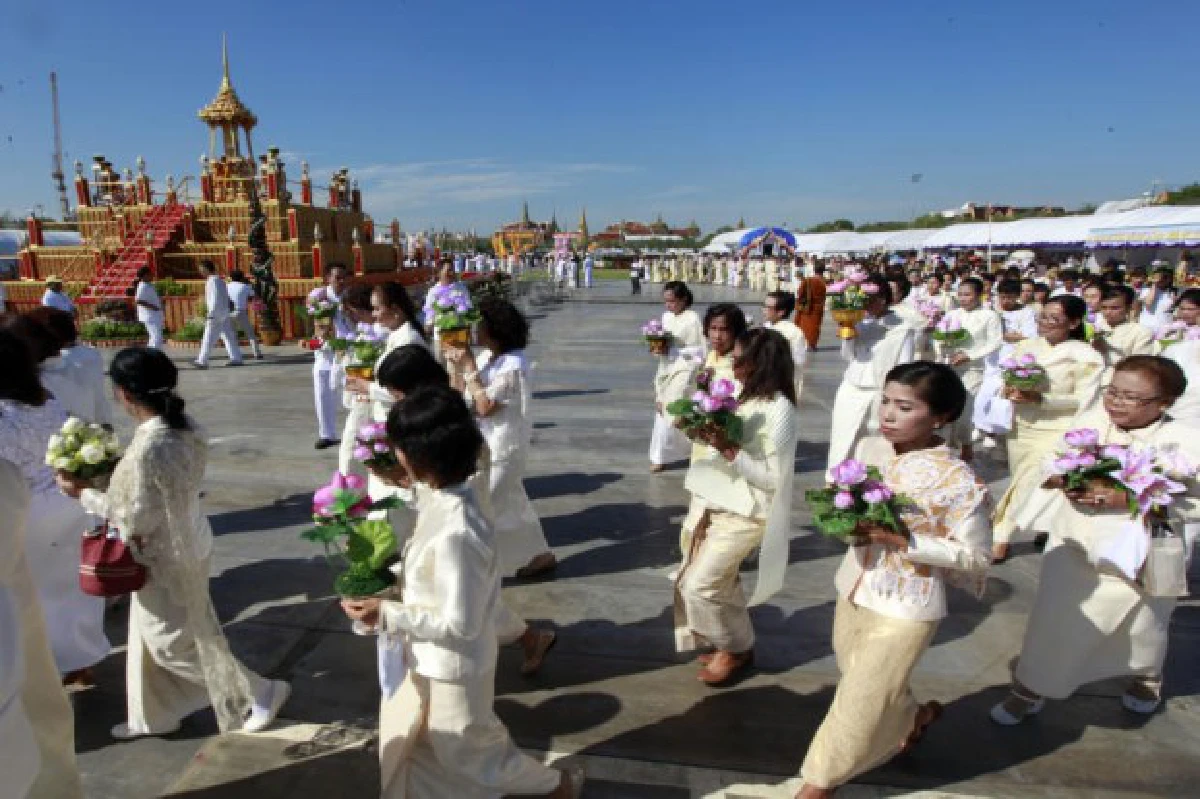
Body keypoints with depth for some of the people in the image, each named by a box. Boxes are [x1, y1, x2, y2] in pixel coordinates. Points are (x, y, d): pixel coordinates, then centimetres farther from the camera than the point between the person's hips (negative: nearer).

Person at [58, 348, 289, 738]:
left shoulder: (149, 448, -33)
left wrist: (84, 493, -11)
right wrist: (113, 470, 6)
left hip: (167, 556, -9)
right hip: (181, 542, 9)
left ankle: (259, 693, 20)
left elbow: (136, 519, -22)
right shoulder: (181, 424, -5)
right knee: (150, 634, 25)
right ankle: (154, 715, 44)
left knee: (173, 641, 9)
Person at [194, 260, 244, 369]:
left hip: (216, 314, -10)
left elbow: (216, 299, -20)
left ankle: (202, 361, -2)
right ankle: (236, 358, 8)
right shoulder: (218, 280, 15)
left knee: (209, 339, -5)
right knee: (228, 336, 8)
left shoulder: (213, 281, -14)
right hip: (223, 314, 10)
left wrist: (210, 315, -20)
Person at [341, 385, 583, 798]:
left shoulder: (455, 532, -37)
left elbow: (459, 623, -28)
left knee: (467, 751, 18)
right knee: (404, 735, 27)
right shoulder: (443, 497, -9)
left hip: (455, 667, -8)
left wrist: (387, 614, -23)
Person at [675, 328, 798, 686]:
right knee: (720, 582, 17)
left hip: (743, 513, -7)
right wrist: (705, 434, -5)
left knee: (701, 586, -4)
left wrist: (729, 449, -28)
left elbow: (772, 477, -20)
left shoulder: (779, 410, -19)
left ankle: (737, 649, 19)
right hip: (715, 503, 7)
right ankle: (731, 643, 38)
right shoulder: (744, 395, 3)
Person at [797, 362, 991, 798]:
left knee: (861, 701, 8)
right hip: (854, 588, 6)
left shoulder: (959, 481, -23)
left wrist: (902, 538, -26)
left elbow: (974, 557, -16)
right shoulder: (869, 447, -6)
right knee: (866, 683, 26)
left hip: (905, 608, -6)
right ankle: (913, 717, 56)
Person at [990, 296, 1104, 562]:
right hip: (1021, 427, 5)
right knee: (1024, 482, 14)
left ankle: (1000, 537, 2)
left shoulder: (1086, 356, -10)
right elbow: (1006, 379, 10)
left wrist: (1039, 398, -26)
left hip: (1056, 432, -5)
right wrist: (1008, 391, -15)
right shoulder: (1025, 346, 4)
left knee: (1030, 483, -7)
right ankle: (1041, 528, 36)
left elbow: (1083, 400, -13)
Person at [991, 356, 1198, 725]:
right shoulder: (1092, 420, -9)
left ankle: (1147, 676, 56)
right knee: (1052, 623, 6)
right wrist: (1063, 479, -20)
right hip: (1072, 546, 2)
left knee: (1142, 628, 25)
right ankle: (1029, 690, 25)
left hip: (1139, 557, -1)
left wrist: (1130, 499, -30)